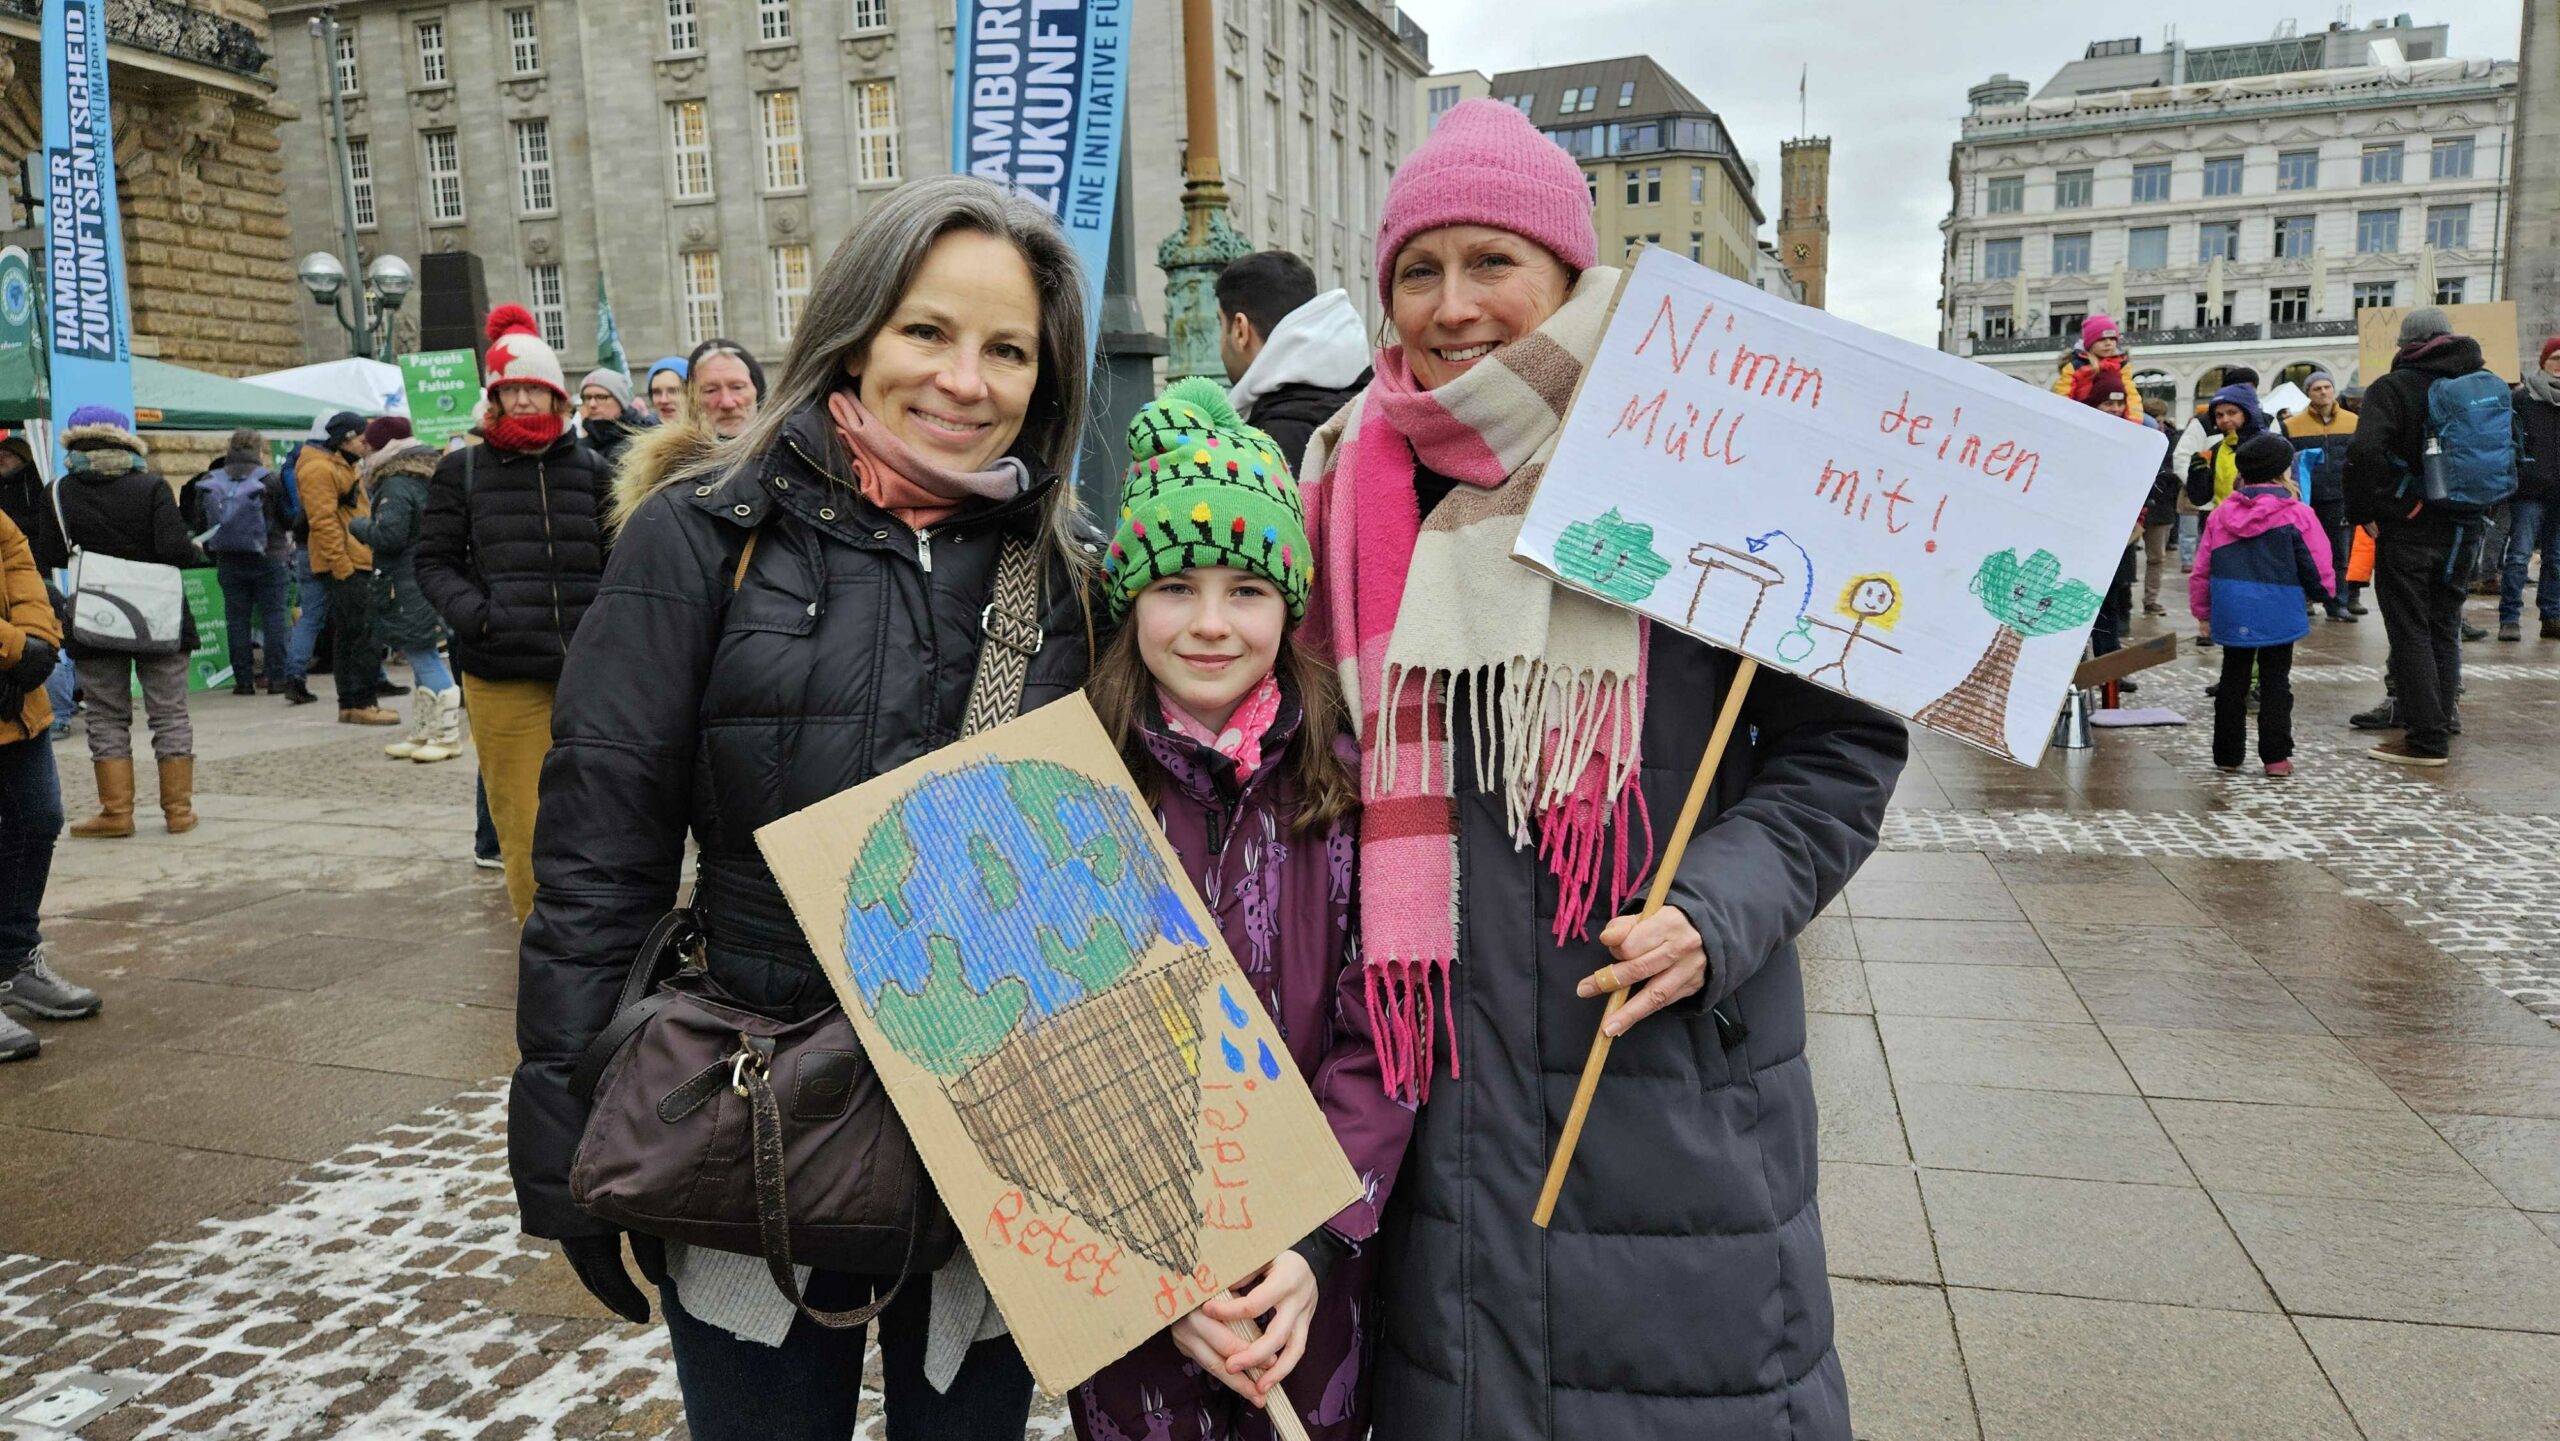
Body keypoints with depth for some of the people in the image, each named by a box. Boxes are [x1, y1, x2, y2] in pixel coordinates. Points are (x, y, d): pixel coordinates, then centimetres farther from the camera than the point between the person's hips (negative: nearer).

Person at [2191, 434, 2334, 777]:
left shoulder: (2220, 514, 3)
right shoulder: (2298, 516, -7)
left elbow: (2201, 570, 7)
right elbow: (2319, 571, -6)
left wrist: (2202, 610, 18)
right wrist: (2323, 590, 16)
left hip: (2232, 615, 3)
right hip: (2279, 615, -3)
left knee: (2232, 681, 13)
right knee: (2275, 682, 6)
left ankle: (2228, 754, 17)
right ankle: (2276, 756, 4)